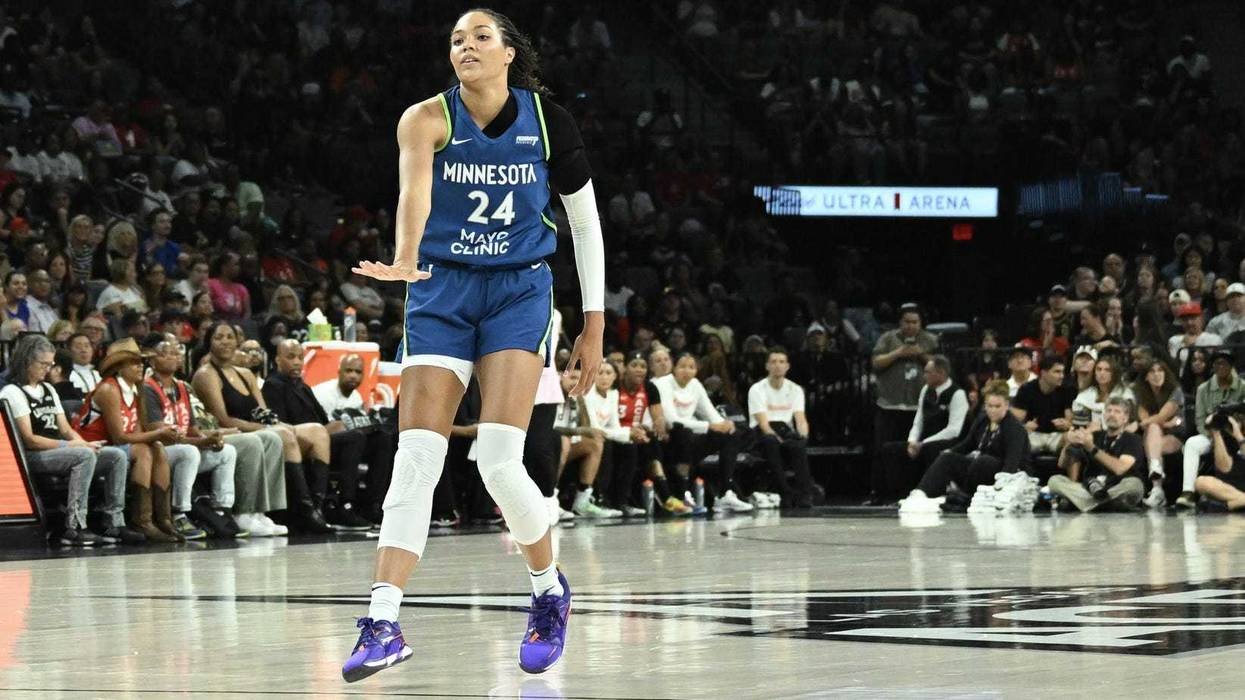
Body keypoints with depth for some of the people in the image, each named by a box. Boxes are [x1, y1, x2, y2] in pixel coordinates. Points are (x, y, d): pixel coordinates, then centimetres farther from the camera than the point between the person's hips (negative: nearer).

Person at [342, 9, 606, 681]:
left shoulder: (547, 121, -4)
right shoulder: (428, 118, -10)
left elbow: (585, 221, 7)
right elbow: (414, 184, -33)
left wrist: (594, 322, 4)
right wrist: (405, 260, -53)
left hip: (519, 293, 0)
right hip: (442, 292, 0)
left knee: (499, 460, -14)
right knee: (415, 458, -11)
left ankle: (550, 591, 12)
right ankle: (384, 624, -12)